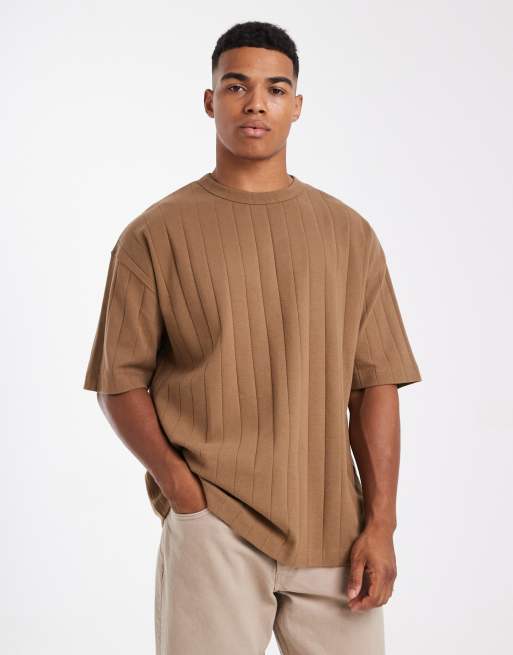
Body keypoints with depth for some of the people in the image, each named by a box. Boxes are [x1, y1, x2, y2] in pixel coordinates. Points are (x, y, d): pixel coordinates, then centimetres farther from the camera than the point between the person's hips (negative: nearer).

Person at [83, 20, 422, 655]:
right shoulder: (154, 235, 2)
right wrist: (175, 481, -11)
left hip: (333, 528, 2)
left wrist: (380, 524, -2)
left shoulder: (347, 233, 8)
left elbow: (375, 386, 5)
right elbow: (119, 382, 3)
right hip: (210, 527, -2)